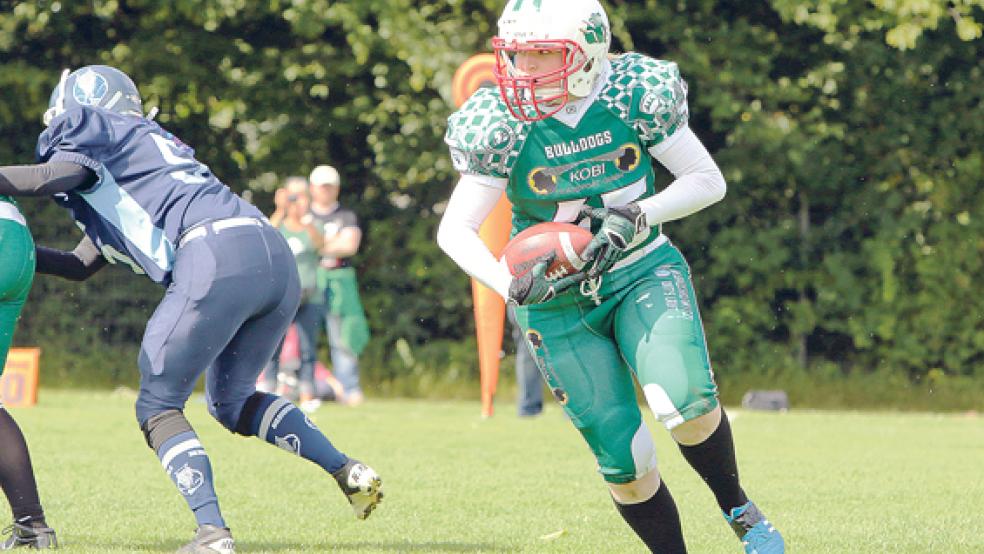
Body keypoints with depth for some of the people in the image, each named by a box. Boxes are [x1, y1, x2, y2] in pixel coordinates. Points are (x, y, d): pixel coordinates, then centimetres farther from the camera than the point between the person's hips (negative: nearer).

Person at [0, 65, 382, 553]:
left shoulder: (88, 128, 13)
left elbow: (64, 174, -13)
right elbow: (81, 266, 39)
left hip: (216, 257, -8)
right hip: (277, 258, 8)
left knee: (158, 406, 3)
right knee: (232, 400, 24)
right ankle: (348, 471, 10)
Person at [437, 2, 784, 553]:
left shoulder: (635, 95, -13)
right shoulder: (502, 125, -14)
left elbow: (709, 182, -4)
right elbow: (455, 229, -11)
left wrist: (638, 214, -21)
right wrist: (510, 283, -30)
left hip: (643, 272, 0)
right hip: (559, 297, 0)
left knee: (685, 401, -25)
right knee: (623, 456, -5)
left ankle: (739, 509, 1)